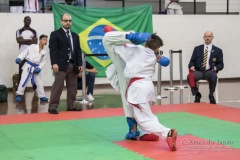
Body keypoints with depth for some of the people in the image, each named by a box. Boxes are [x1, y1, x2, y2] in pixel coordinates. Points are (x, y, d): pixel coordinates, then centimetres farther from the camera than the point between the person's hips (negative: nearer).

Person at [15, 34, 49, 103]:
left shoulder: (44, 52, 5)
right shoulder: (32, 46, -6)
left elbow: (43, 61, 6)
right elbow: (24, 52, -7)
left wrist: (39, 68, -8)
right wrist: (19, 58, -21)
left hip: (36, 68, 4)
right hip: (28, 65, -4)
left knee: (39, 82, 10)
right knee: (24, 80, -8)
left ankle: (42, 96, 20)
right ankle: (19, 94, 2)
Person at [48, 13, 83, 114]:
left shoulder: (75, 36, 19)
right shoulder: (55, 34, 2)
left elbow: (78, 51, 16)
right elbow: (53, 50, -7)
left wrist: (80, 64, 7)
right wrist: (54, 63, -17)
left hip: (73, 65, 6)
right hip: (61, 65, -6)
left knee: (72, 87, 9)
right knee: (58, 86, -9)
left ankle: (71, 105, 17)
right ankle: (52, 106, -6)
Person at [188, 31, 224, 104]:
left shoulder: (218, 50, 11)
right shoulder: (197, 49, 15)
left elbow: (221, 64, 8)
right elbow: (192, 61, 11)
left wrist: (216, 67, -15)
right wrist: (192, 66, -13)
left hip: (210, 72, -1)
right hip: (198, 71, 1)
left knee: (213, 77, -38)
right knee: (190, 77, -32)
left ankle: (211, 95, -9)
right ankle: (197, 95, -4)